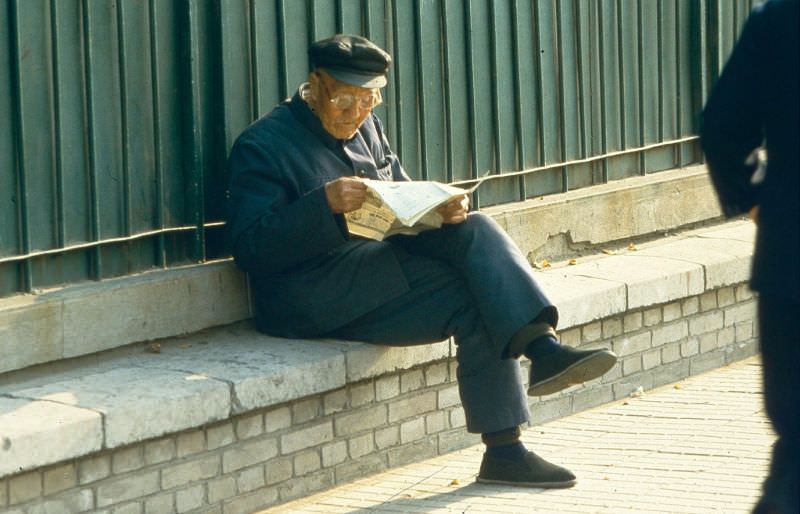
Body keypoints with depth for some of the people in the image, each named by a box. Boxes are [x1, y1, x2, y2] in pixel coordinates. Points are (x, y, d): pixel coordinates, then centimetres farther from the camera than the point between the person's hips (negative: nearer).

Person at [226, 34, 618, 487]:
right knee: (476, 299, -24)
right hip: (316, 295, -7)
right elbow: (250, 248, -15)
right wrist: (325, 205, -30)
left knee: (475, 230, -20)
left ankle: (543, 347, -32)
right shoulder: (263, 145, -5)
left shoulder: (367, 129, 19)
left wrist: (442, 209, -5)